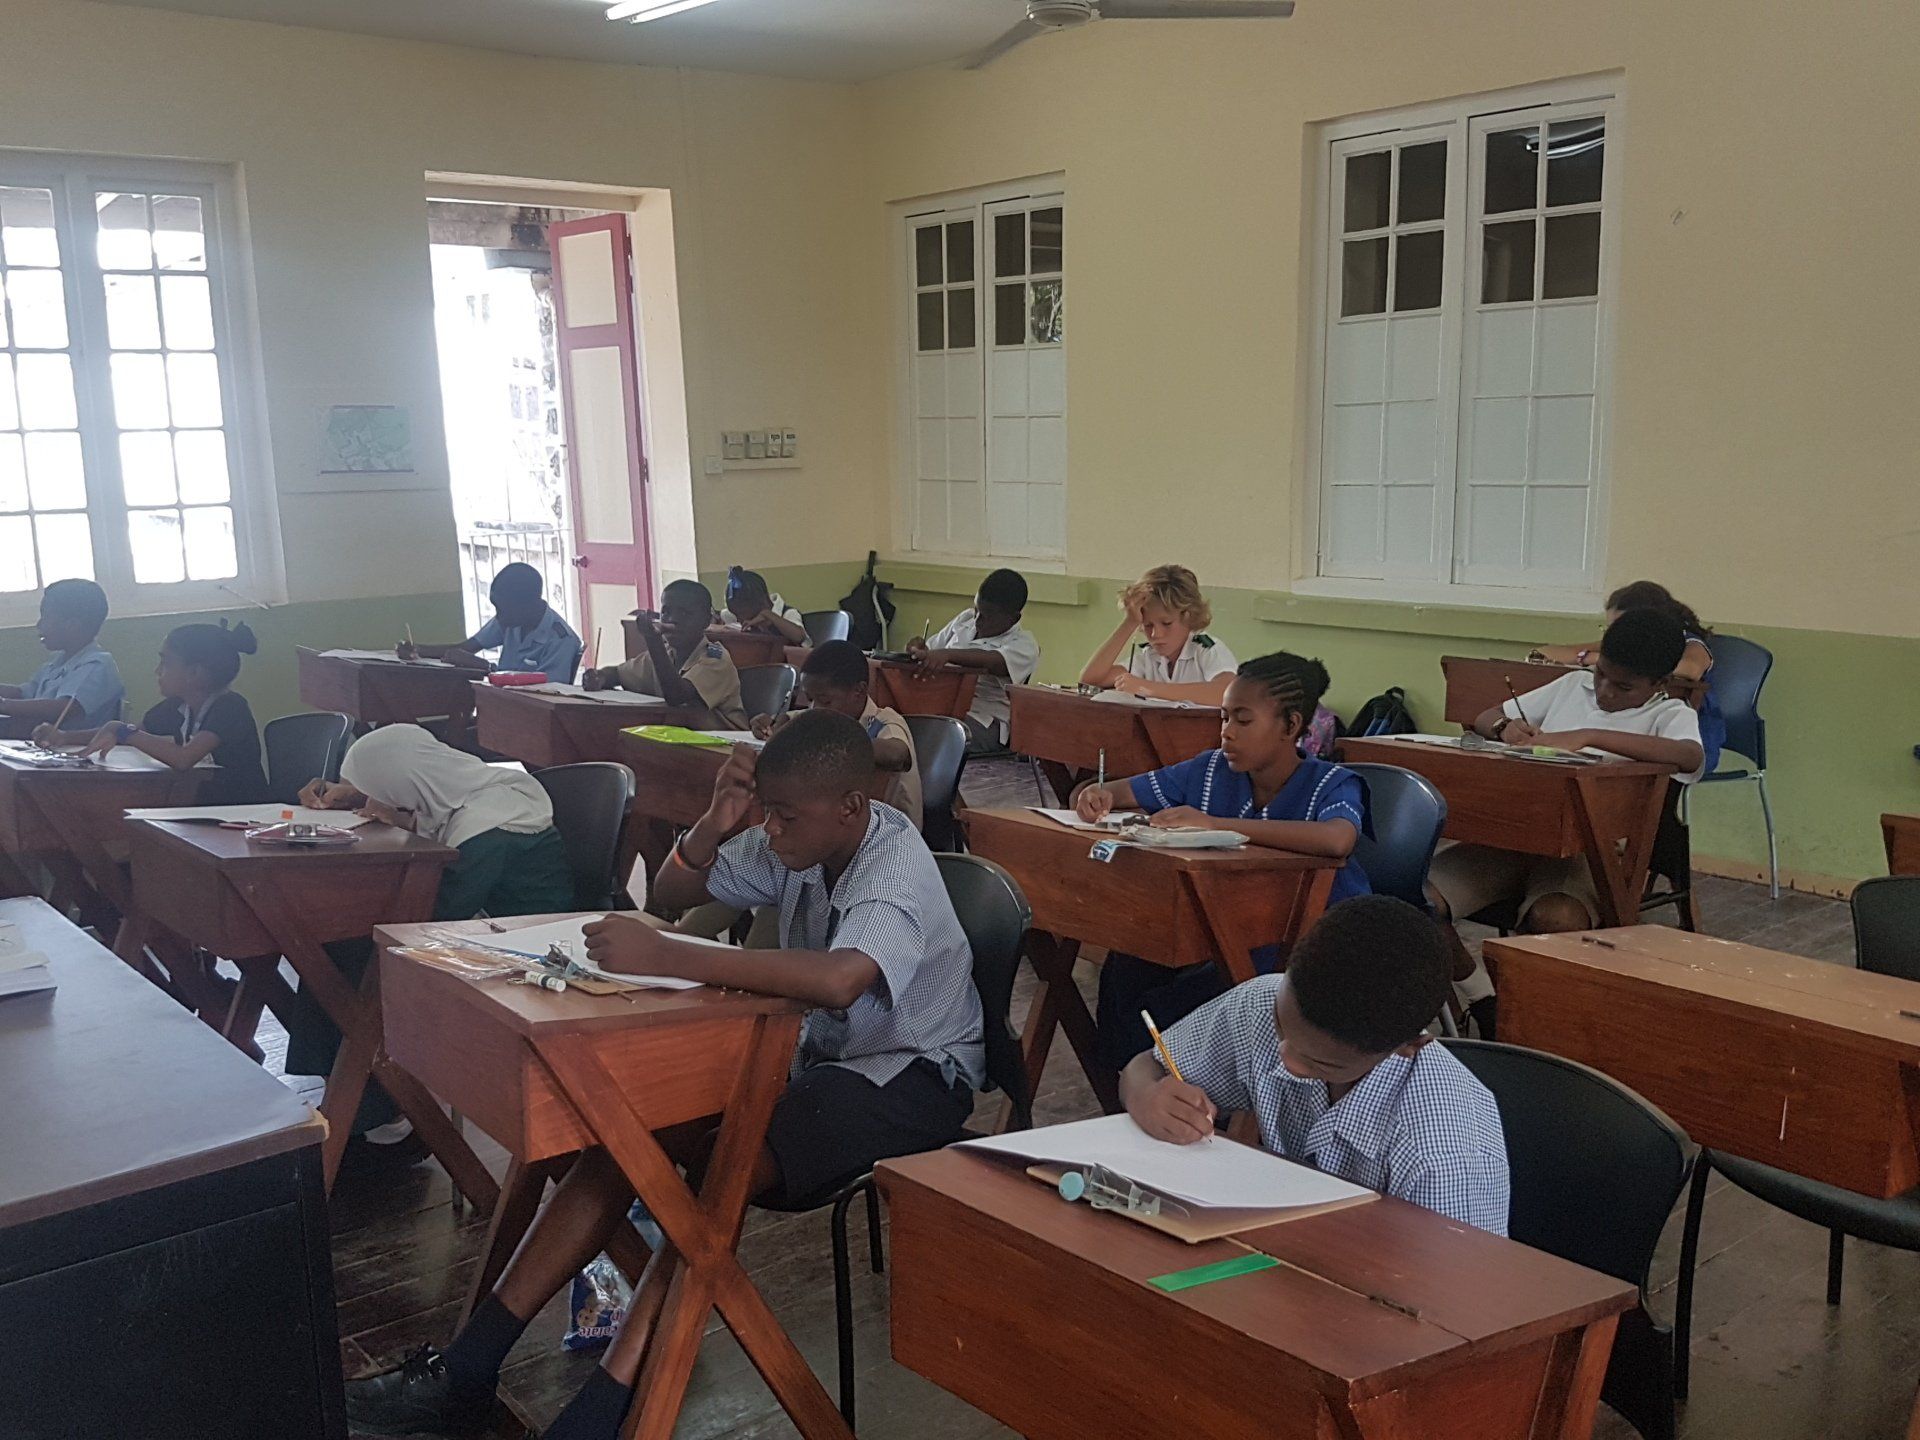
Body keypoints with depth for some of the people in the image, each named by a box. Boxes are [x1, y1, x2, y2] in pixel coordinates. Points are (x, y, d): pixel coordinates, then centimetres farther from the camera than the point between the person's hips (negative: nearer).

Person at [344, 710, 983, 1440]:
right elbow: (673, 891, 6)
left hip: (908, 1075, -7)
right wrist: (716, 823, -16)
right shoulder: (800, 840, -2)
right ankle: (466, 1372, -10)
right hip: (812, 1051, 7)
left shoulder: (898, 870, -25)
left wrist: (664, 955, -45)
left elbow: (839, 981, -46)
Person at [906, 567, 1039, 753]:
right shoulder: (965, 619, 20)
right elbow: (931, 649, 27)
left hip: (983, 720, -6)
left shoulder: (1024, 644, -1)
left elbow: (993, 661, -22)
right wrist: (918, 649, 1)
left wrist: (948, 654, -37)